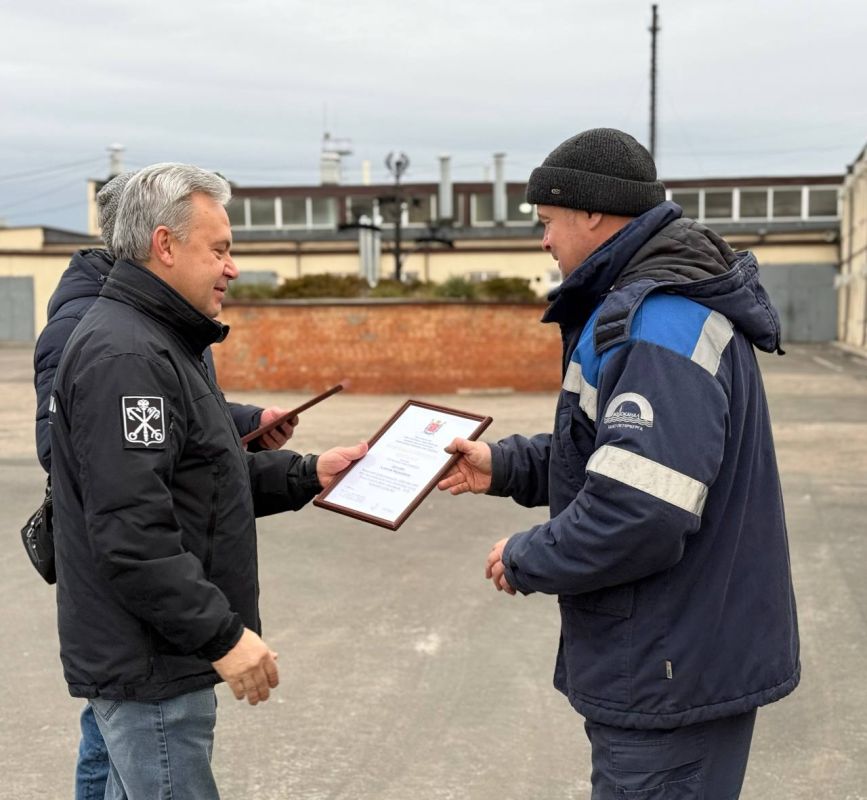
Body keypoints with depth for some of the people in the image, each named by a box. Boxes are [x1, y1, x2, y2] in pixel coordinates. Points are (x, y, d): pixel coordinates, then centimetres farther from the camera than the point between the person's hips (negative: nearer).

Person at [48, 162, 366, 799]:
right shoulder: (124, 355, -20)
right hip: (149, 663, -11)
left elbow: (201, 478, 20)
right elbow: (131, 529, -27)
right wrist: (224, 634, -23)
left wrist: (307, 474, 10)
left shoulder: (163, 343, 15)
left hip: (162, 652, 11)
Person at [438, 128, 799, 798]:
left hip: (673, 677, -10)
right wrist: (506, 466, 10)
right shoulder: (644, 305, 10)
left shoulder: (658, 325, -25)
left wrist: (525, 561, -16)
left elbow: (636, 515, -32)